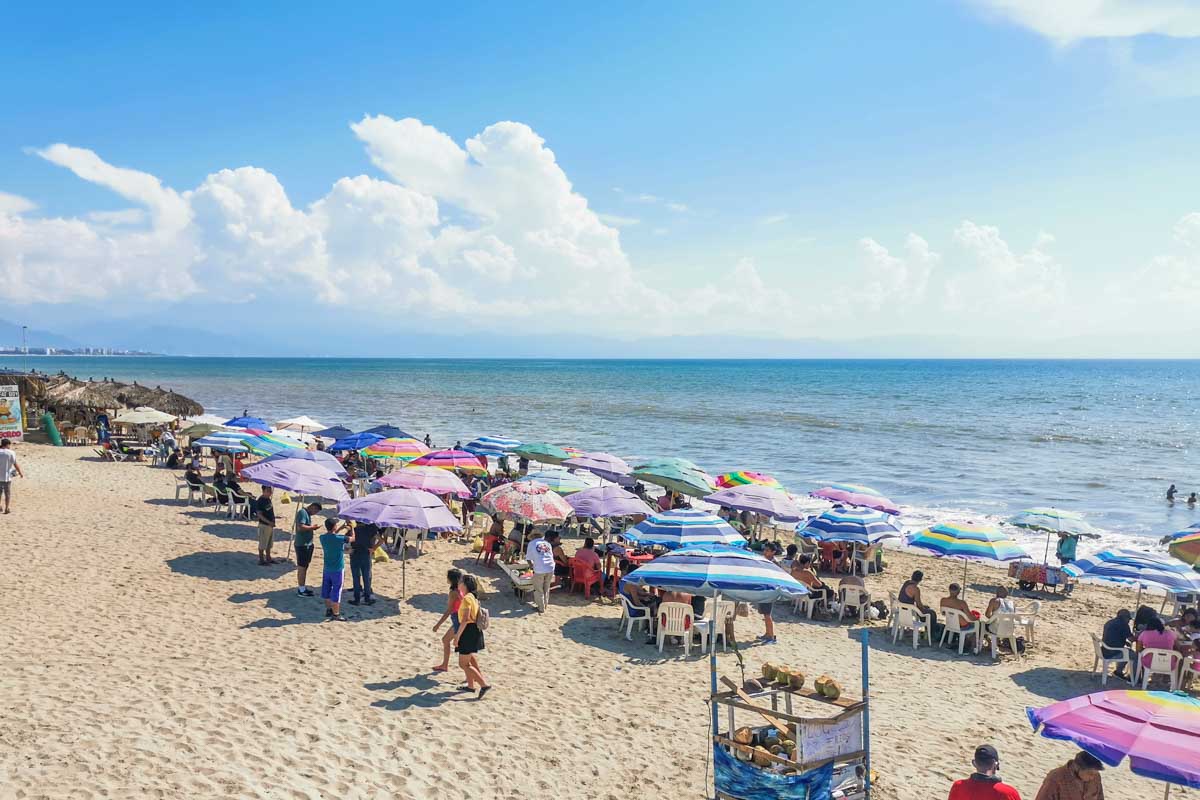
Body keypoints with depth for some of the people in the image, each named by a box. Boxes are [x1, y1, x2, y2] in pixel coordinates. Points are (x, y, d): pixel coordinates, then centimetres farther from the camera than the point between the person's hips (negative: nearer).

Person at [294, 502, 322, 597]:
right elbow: (300, 527, -28)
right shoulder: (302, 513, -17)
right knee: (302, 567, -2)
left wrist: (312, 527, 6)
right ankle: (301, 590, 5)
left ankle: (303, 586, 28)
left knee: (305, 566, 18)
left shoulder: (307, 513, 14)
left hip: (308, 544, 10)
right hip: (302, 545, -10)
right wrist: (312, 527, -17)